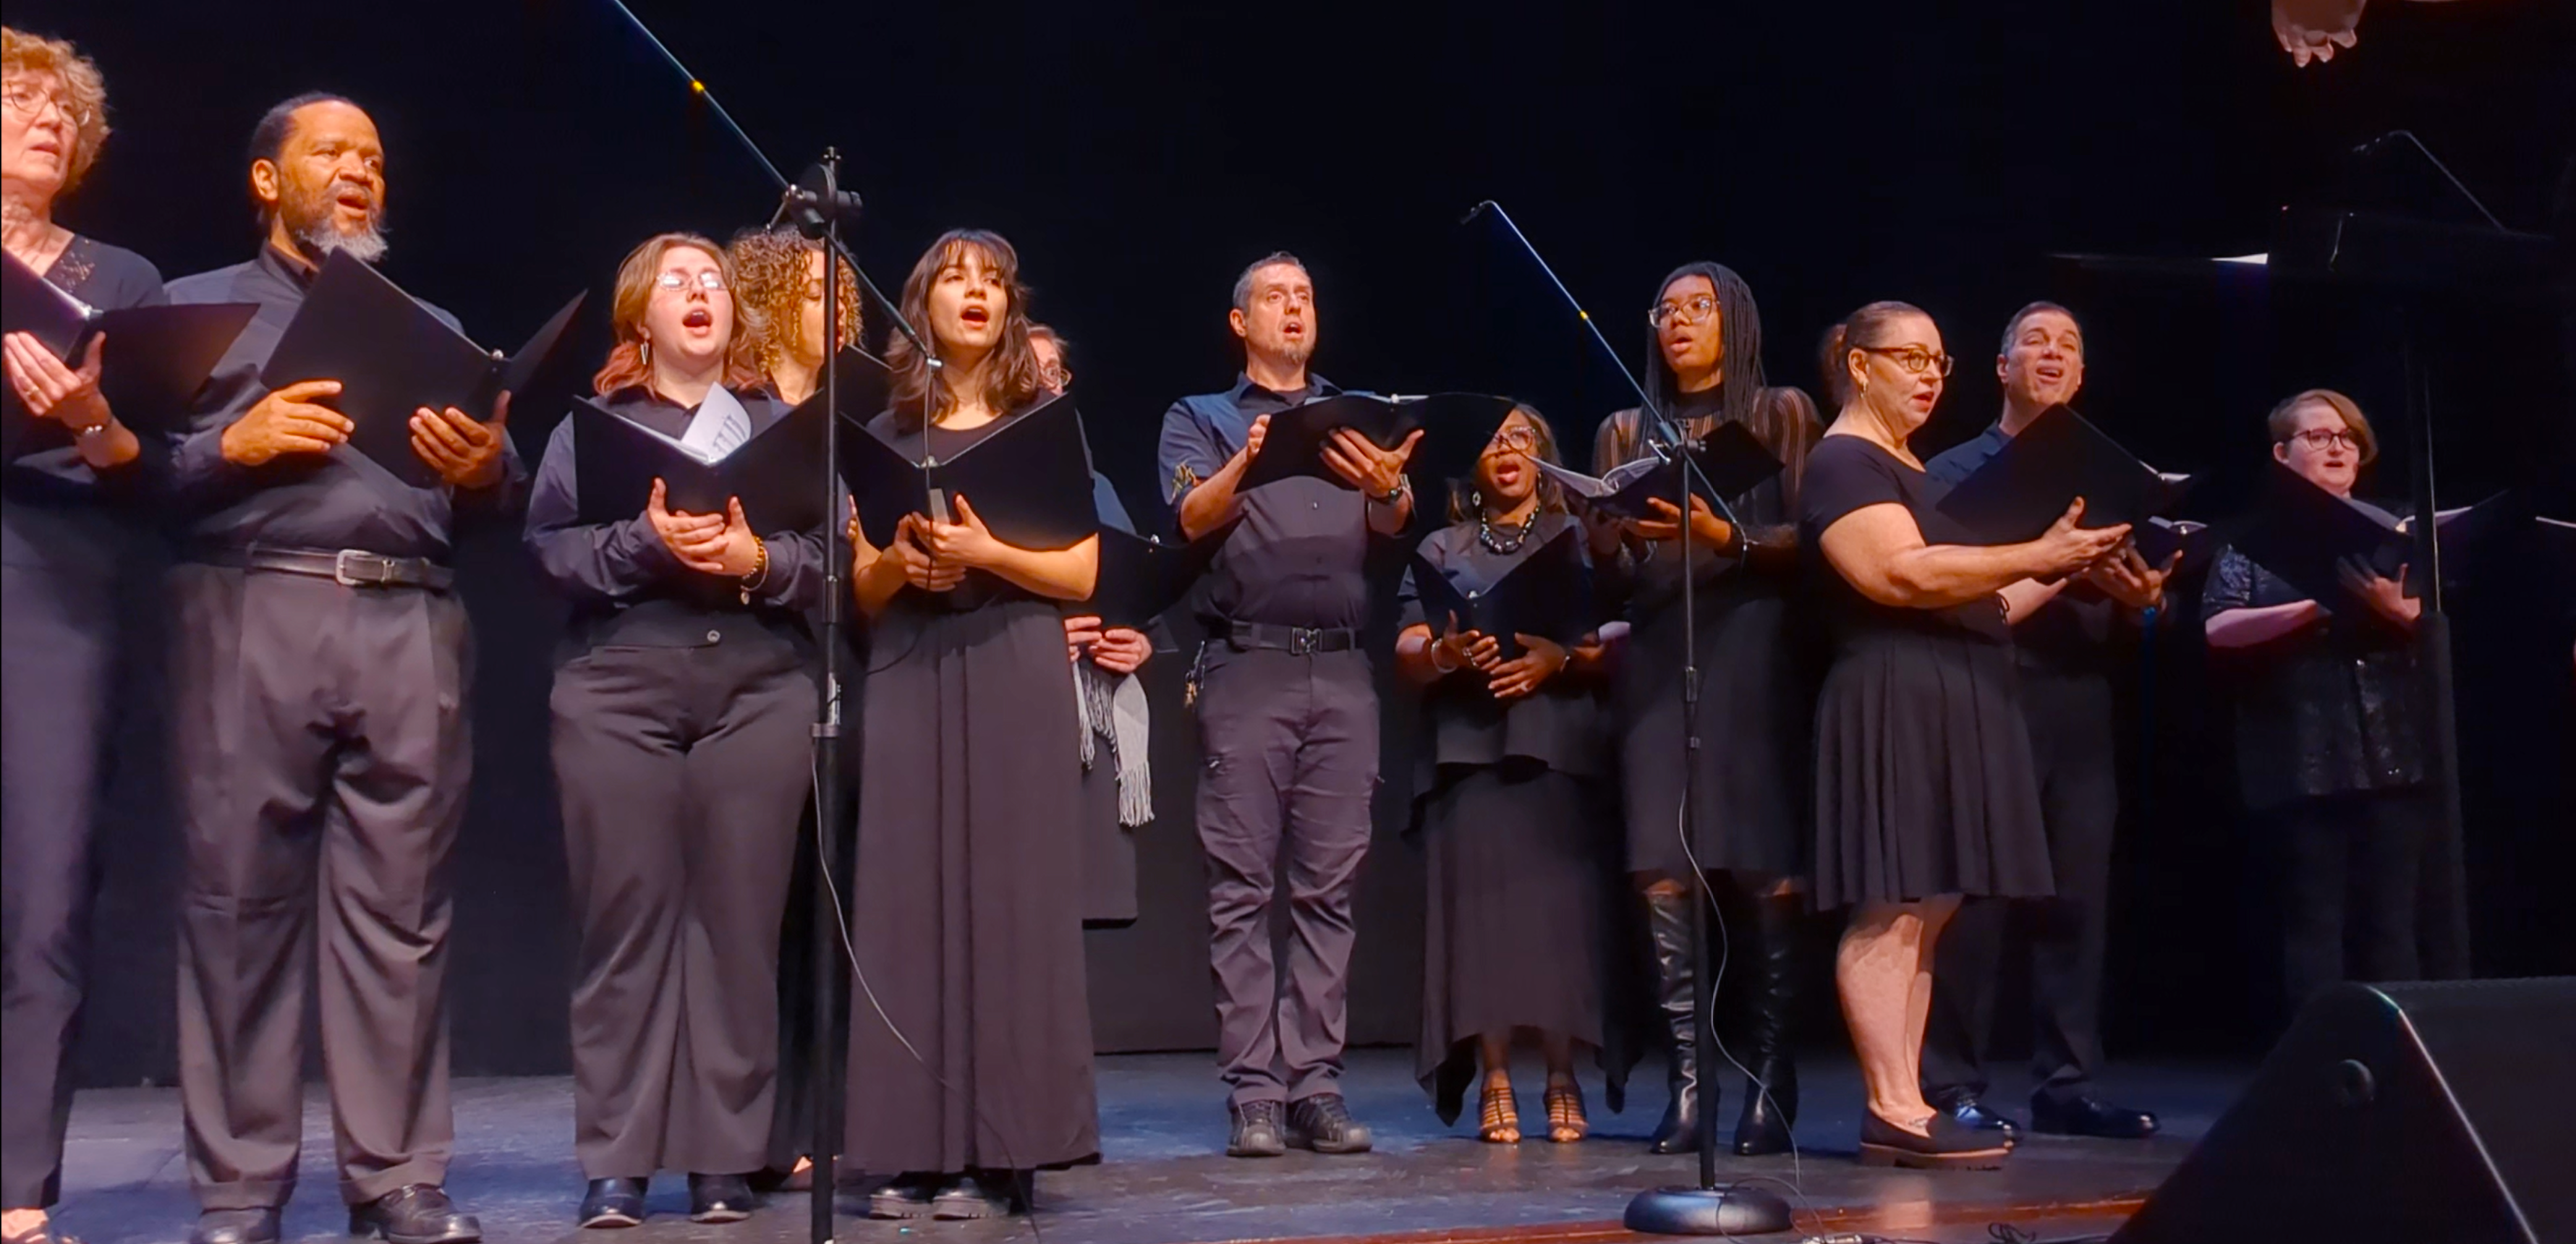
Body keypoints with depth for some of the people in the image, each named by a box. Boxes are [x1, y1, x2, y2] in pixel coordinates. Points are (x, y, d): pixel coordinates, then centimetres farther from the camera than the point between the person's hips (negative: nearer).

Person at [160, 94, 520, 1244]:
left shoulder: (433, 327, 25)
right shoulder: (196, 308, 16)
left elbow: (500, 499, 16)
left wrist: (486, 471, -5)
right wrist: (237, 443, -12)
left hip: (411, 625, 3)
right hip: (254, 616, -2)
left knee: (400, 910, -1)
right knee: (242, 903, -3)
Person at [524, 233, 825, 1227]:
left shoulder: (781, 423, 15)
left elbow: (829, 551, 6)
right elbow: (549, 547, 0)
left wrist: (760, 560, -12)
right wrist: (645, 542, -15)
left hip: (760, 694, 1)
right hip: (621, 695, -1)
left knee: (738, 922, 0)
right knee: (627, 921, -2)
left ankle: (724, 1158, 7)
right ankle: (616, 1161, 4)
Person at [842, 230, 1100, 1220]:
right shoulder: (888, 434, 14)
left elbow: (1080, 574, 1)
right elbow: (860, 591, 12)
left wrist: (986, 553, -15)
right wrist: (897, 561, -10)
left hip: (1014, 672, -2)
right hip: (909, 674, 2)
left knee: (1007, 894, -7)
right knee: (909, 896, -3)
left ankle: (997, 1152, -5)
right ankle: (914, 1148, 0)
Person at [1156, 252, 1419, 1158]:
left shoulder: (1356, 417, 20)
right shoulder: (1201, 417, 14)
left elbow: (1392, 527, 6)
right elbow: (1191, 518, -4)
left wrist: (1388, 488, -18)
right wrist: (1245, 463, -25)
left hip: (1342, 673, 3)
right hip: (1247, 667, -2)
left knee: (1328, 887, 1)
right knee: (1242, 888, -4)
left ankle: (1316, 1087, 3)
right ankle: (1252, 1095, -3)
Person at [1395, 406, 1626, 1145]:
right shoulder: (1442, 550, 19)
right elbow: (1406, 657, 9)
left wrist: (1560, 658, -11)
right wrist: (1444, 654, -12)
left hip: (1562, 747, -1)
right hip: (1470, 750, 1)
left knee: (1560, 906, -9)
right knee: (1479, 909, -8)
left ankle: (1563, 1082, -3)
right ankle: (1493, 1083, -5)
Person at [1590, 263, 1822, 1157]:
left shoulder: (1784, 415, 10)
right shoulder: (1626, 432, 17)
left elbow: (1812, 538, 0)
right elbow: (1613, 571, 11)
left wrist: (1728, 538, -16)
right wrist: (1624, 537, -11)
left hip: (1757, 656, -2)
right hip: (1658, 659, 2)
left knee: (1768, 875, -8)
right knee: (1664, 875, -7)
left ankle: (1769, 1084, -2)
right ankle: (1686, 1085, -4)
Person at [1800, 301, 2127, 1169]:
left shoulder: (1917, 472, 25)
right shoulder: (1845, 464, -6)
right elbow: (1903, 575, -20)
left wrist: (2057, 570, 15)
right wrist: (2036, 555, -20)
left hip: (1953, 703, 10)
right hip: (1897, 699, -10)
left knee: (1927, 912, 6)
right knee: (1891, 910, -12)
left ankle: (1903, 1106, 7)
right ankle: (1895, 1114, -13)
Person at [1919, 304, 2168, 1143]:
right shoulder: (1954, 473, 6)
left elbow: (2127, 631, 13)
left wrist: (2137, 601, -10)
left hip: (2081, 710, 4)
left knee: (2078, 898, 4)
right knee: (1972, 897, -6)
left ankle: (2066, 1085, 10)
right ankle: (1950, 1085, -1)